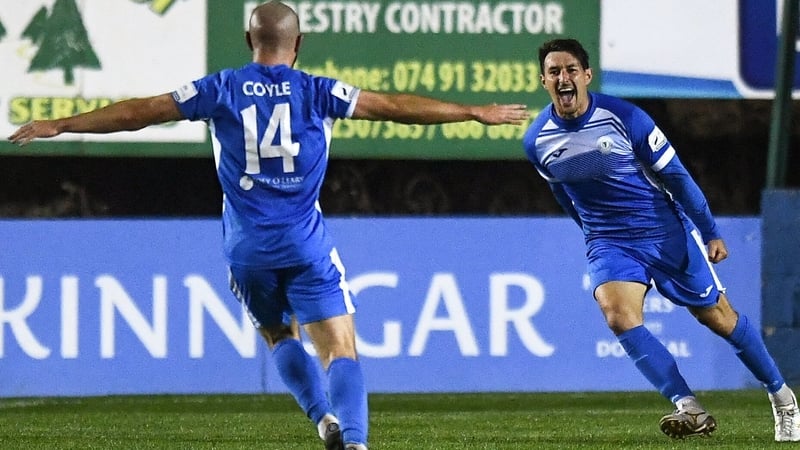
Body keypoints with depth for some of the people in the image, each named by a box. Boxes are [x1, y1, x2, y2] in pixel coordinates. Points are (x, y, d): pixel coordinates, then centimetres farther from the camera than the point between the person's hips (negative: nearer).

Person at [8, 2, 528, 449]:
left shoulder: (220, 90, 2)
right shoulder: (317, 92, 0)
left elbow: (138, 111, 5)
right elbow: (395, 106, 2)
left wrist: (60, 125, 13)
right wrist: (476, 113, 10)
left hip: (247, 245, 2)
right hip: (305, 242, -2)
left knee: (280, 335, 22)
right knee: (340, 350, -4)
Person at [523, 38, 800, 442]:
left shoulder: (623, 117, -17)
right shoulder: (537, 141, -7)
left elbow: (674, 175, -8)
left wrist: (710, 233, -3)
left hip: (668, 233, -2)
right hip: (608, 244, 2)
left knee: (717, 316, 7)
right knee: (617, 315, -26)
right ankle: (689, 409, -25)